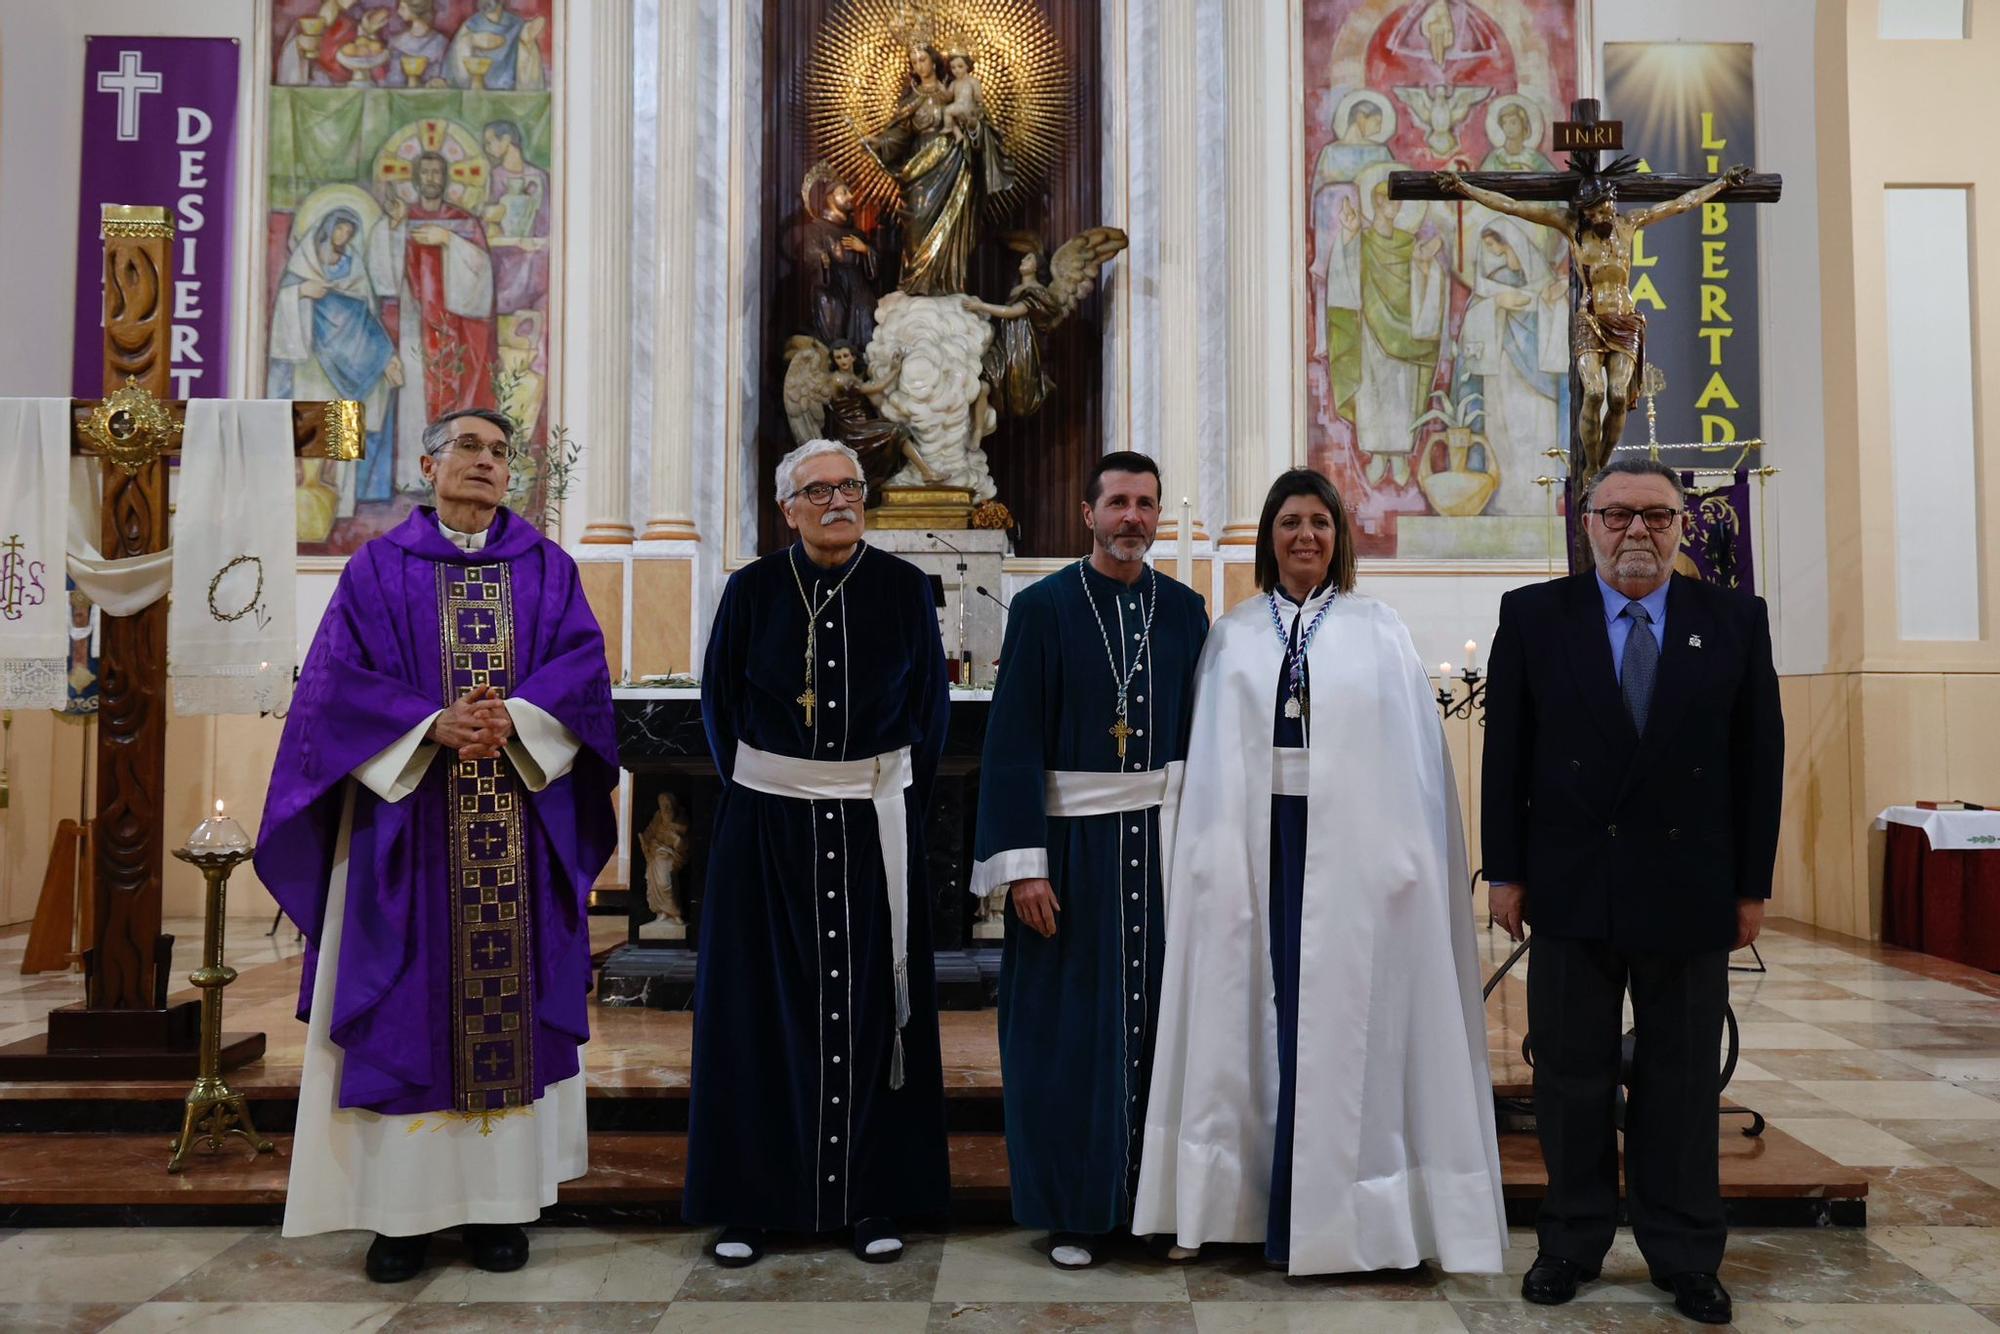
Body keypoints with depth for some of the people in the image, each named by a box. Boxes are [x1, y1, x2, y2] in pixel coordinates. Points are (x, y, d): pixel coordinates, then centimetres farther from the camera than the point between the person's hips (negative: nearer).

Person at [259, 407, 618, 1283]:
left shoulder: (546, 568, 10)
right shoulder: (379, 568, 6)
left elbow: (582, 662, -1)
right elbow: (340, 676, -3)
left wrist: (516, 715, -18)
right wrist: (433, 724, -17)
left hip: (523, 823, 1)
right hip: (408, 815, -1)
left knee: (513, 998, 3)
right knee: (406, 1005, 1)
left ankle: (501, 1202, 12)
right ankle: (402, 1207, 10)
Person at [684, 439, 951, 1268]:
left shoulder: (904, 589, 0)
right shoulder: (752, 590, 0)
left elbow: (930, 708, 7)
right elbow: (718, 703, 8)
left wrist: (898, 803, 5)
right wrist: (758, 792, 5)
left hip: (874, 826, 0)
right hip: (767, 826, 0)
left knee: (870, 1007, 5)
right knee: (764, 1007, 5)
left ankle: (871, 1198, 17)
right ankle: (750, 1199, 17)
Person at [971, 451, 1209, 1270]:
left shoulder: (1185, 612, 7)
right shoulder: (1042, 608, -4)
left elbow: (1204, 734, 9)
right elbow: (1013, 742, -8)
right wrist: (1023, 863, -13)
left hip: (1162, 837, 3)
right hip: (1072, 839, -3)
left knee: (1158, 1017, 8)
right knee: (1069, 1028, 4)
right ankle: (1074, 1211, 18)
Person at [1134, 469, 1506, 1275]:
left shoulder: (1377, 632, 3)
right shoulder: (1234, 635, 8)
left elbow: (1409, 751, -1)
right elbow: (1213, 757, 5)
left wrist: (1403, 853, -7)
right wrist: (1215, 847, -3)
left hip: (1349, 844, -1)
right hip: (1260, 841, 2)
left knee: (1339, 1018, 2)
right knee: (1267, 1012, 6)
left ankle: (1326, 1208, 16)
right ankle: (1272, 1205, 20)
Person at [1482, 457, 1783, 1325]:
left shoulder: (1736, 621, 2)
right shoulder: (1533, 617, 0)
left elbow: (1760, 759, 3)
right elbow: (1505, 753, 0)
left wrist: (1752, 886, 1)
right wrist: (1506, 871, -2)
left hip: (1690, 893, 1)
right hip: (1571, 888, 0)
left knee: (1682, 1084, 11)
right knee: (1572, 1080, 10)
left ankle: (1684, 1259, 26)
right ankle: (1572, 1245, 25)